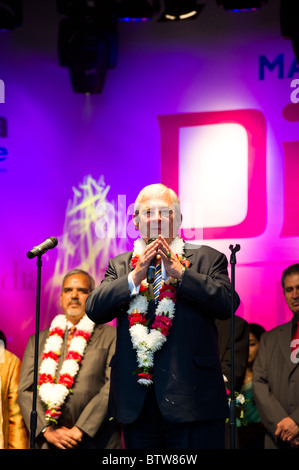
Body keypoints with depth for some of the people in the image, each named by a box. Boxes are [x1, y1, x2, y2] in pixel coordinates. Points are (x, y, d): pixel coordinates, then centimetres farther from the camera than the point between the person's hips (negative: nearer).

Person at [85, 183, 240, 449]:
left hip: (191, 398, -3)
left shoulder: (207, 259, 7)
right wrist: (136, 276, -10)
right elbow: (94, 310, 1)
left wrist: (178, 271, -13)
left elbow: (226, 303, -9)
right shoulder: (120, 266, 16)